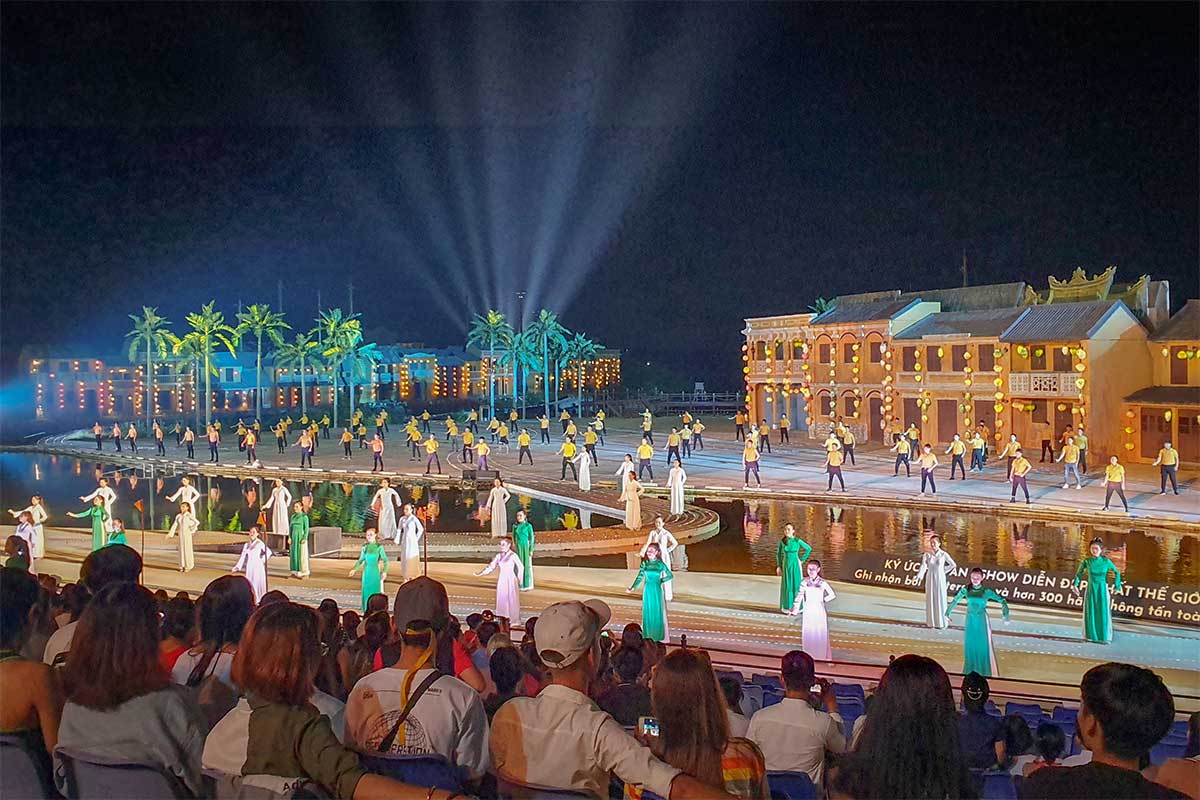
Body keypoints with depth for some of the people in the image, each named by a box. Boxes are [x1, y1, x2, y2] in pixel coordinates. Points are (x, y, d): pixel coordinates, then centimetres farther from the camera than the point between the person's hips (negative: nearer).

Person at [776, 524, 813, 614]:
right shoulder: (782, 541, -3)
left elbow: (809, 549, 1)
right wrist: (778, 566, 2)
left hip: (795, 566, -2)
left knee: (796, 586, 1)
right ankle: (787, 607, 15)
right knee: (787, 586, 5)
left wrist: (802, 560, 0)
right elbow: (778, 554, 6)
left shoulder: (798, 541, -11)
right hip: (786, 566, 2)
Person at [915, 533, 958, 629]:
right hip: (930, 579, 2)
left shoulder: (944, 554, -9)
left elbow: (953, 565, 3)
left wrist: (944, 571, 2)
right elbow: (923, 566, -14)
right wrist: (919, 576, -28)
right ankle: (931, 621, 14)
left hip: (940, 579, -2)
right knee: (930, 599, 5)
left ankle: (941, 622, 10)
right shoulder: (927, 554, -5)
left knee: (940, 599, 2)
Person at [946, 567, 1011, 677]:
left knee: (984, 646, 3)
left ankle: (986, 672, 15)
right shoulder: (966, 590, -6)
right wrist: (947, 613, 14)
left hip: (982, 621, -3)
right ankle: (971, 670, 26)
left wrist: (1006, 617, -13)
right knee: (970, 646, 10)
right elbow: (955, 601, 7)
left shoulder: (986, 591, -13)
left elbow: (1002, 601, -10)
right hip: (970, 621, 3)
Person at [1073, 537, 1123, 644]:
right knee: (1091, 613, 5)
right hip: (1091, 589, 1)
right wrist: (1075, 584, -2)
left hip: (1102, 590, -1)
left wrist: (1117, 586, 4)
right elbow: (1079, 573, 10)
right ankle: (1091, 635, 15)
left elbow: (1117, 572, 8)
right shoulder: (1086, 561, -2)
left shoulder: (1106, 561, -4)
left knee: (1103, 613, 0)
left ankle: (1104, 637, 8)